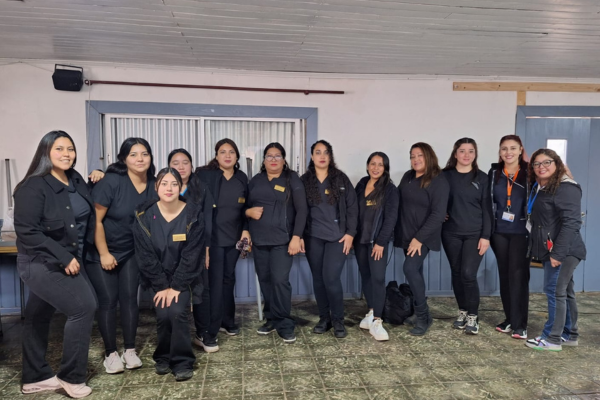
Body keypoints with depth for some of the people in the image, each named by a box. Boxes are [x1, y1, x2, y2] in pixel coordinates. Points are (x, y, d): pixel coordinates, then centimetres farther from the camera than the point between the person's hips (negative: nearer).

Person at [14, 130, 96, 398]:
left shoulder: (76, 180, 3)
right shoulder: (33, 187, -19)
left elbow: (86, 218, 20)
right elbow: (26, 231, -22)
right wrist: (63, 258, -23)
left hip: (67, 261, 8)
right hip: (41, 263, -7)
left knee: (38, 315, 18)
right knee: (83, 307, -12)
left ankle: (34, 378, 32)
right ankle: (71, 377, 6)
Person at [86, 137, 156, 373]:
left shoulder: (153, 185, -8)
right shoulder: (112, 181, -21)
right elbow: (95, 219, -18)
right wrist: (104, 253, -16)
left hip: (131, 252, 4)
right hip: (100, 252, -4)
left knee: (129, 297, 4)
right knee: (108, 300, -1)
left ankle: (130, 350, 15)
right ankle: (110, 354, 13)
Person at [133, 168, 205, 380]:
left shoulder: (193, 214, -14)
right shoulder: (144, 215, -9)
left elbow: (192, 255, -14)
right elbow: (145, 255, -9)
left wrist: (176, 286, -16)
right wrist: (162, 286, -12)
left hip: (184, 278, -1)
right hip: (159, 279, 1)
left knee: (177, 312, -19)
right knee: (163, 315, -13)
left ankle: (183, 362, 1)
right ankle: (164, 357, 15)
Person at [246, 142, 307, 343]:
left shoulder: (292, 179, 0)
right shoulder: (256, 180, 12)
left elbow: (302, 210, -5)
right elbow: (245, 206, 18)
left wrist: (296, 237, -12)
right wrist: (248, 212, -7)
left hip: (282, 240, -4)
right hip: (259, 240, 4)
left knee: (280, 280, -10)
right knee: (265, 280, 7)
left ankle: (285, 325, 2)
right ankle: (271, 319, 22)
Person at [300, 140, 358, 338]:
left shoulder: (341, 179, 2)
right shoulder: (304, 180, 5)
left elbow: (352, 207, 1)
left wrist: (350, 233, -5)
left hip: (337, 237, -2)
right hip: (313, 237, 2)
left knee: (331, 278, -9)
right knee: (318, 279, 8)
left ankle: (338, 320, 10)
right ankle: (324, 318, 24)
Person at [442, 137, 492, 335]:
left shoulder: (482, 178, 2)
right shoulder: (445, 176, 2)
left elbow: (486, 208, -1)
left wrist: (486, 236, -6)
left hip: (474, 234, -1)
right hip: (451, 233, 1)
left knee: (468, 274, -9)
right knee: (457, 273, 8)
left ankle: (473, 317, 6)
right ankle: (462, 312, 25)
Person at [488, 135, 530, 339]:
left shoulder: (529, 173, -3)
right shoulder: (494, 173, 6)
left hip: (521, 232, -3)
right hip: (499, 231, 3)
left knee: (518, 275, -3)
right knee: (504, 275, 10)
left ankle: (520, 324, 5)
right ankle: (509, 318, 21)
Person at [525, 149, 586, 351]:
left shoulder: (566, 188, -15)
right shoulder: (539, 188, 13)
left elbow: (571, 223, -22)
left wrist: (558, 253, -24)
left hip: (564, 250, -9)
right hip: (551, 250, 9)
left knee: (555, 291, -5)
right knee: (564, 292, 15)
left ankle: (552, 338, 4)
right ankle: (570, 335, 26)